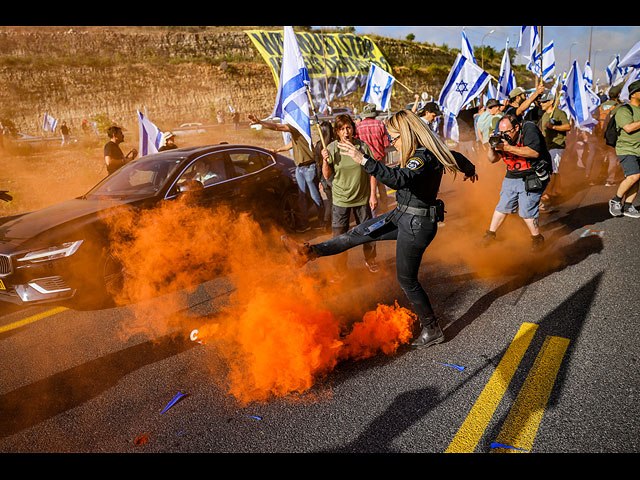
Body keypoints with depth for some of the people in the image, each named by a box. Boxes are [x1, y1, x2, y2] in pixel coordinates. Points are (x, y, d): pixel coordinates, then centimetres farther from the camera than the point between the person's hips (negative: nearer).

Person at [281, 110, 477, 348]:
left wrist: (364, 160, -46)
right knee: (359, 232, 10)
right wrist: (469, 169, 46)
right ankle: (309, 252, 16)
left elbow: (399, 179, -43)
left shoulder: (423, 157, -24)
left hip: (417, 224, -10)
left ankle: (432, 330, 20)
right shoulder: (430, 150, 6)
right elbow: (455, 157, 25)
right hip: (402, 215, 10)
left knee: (407, 279, 3)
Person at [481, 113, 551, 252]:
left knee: (526, 210, -10)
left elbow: (534, 152, -27)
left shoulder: (529, 129, -14)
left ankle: (537, 238, 9)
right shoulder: (502, 137, 4)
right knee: (503, 206, 8)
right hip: (512, 177, 6)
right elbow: (493, 159, 6)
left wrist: (508, 148, -28)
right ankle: (490, 234, 20)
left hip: (532, 177, -6)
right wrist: (492, 147, -15)